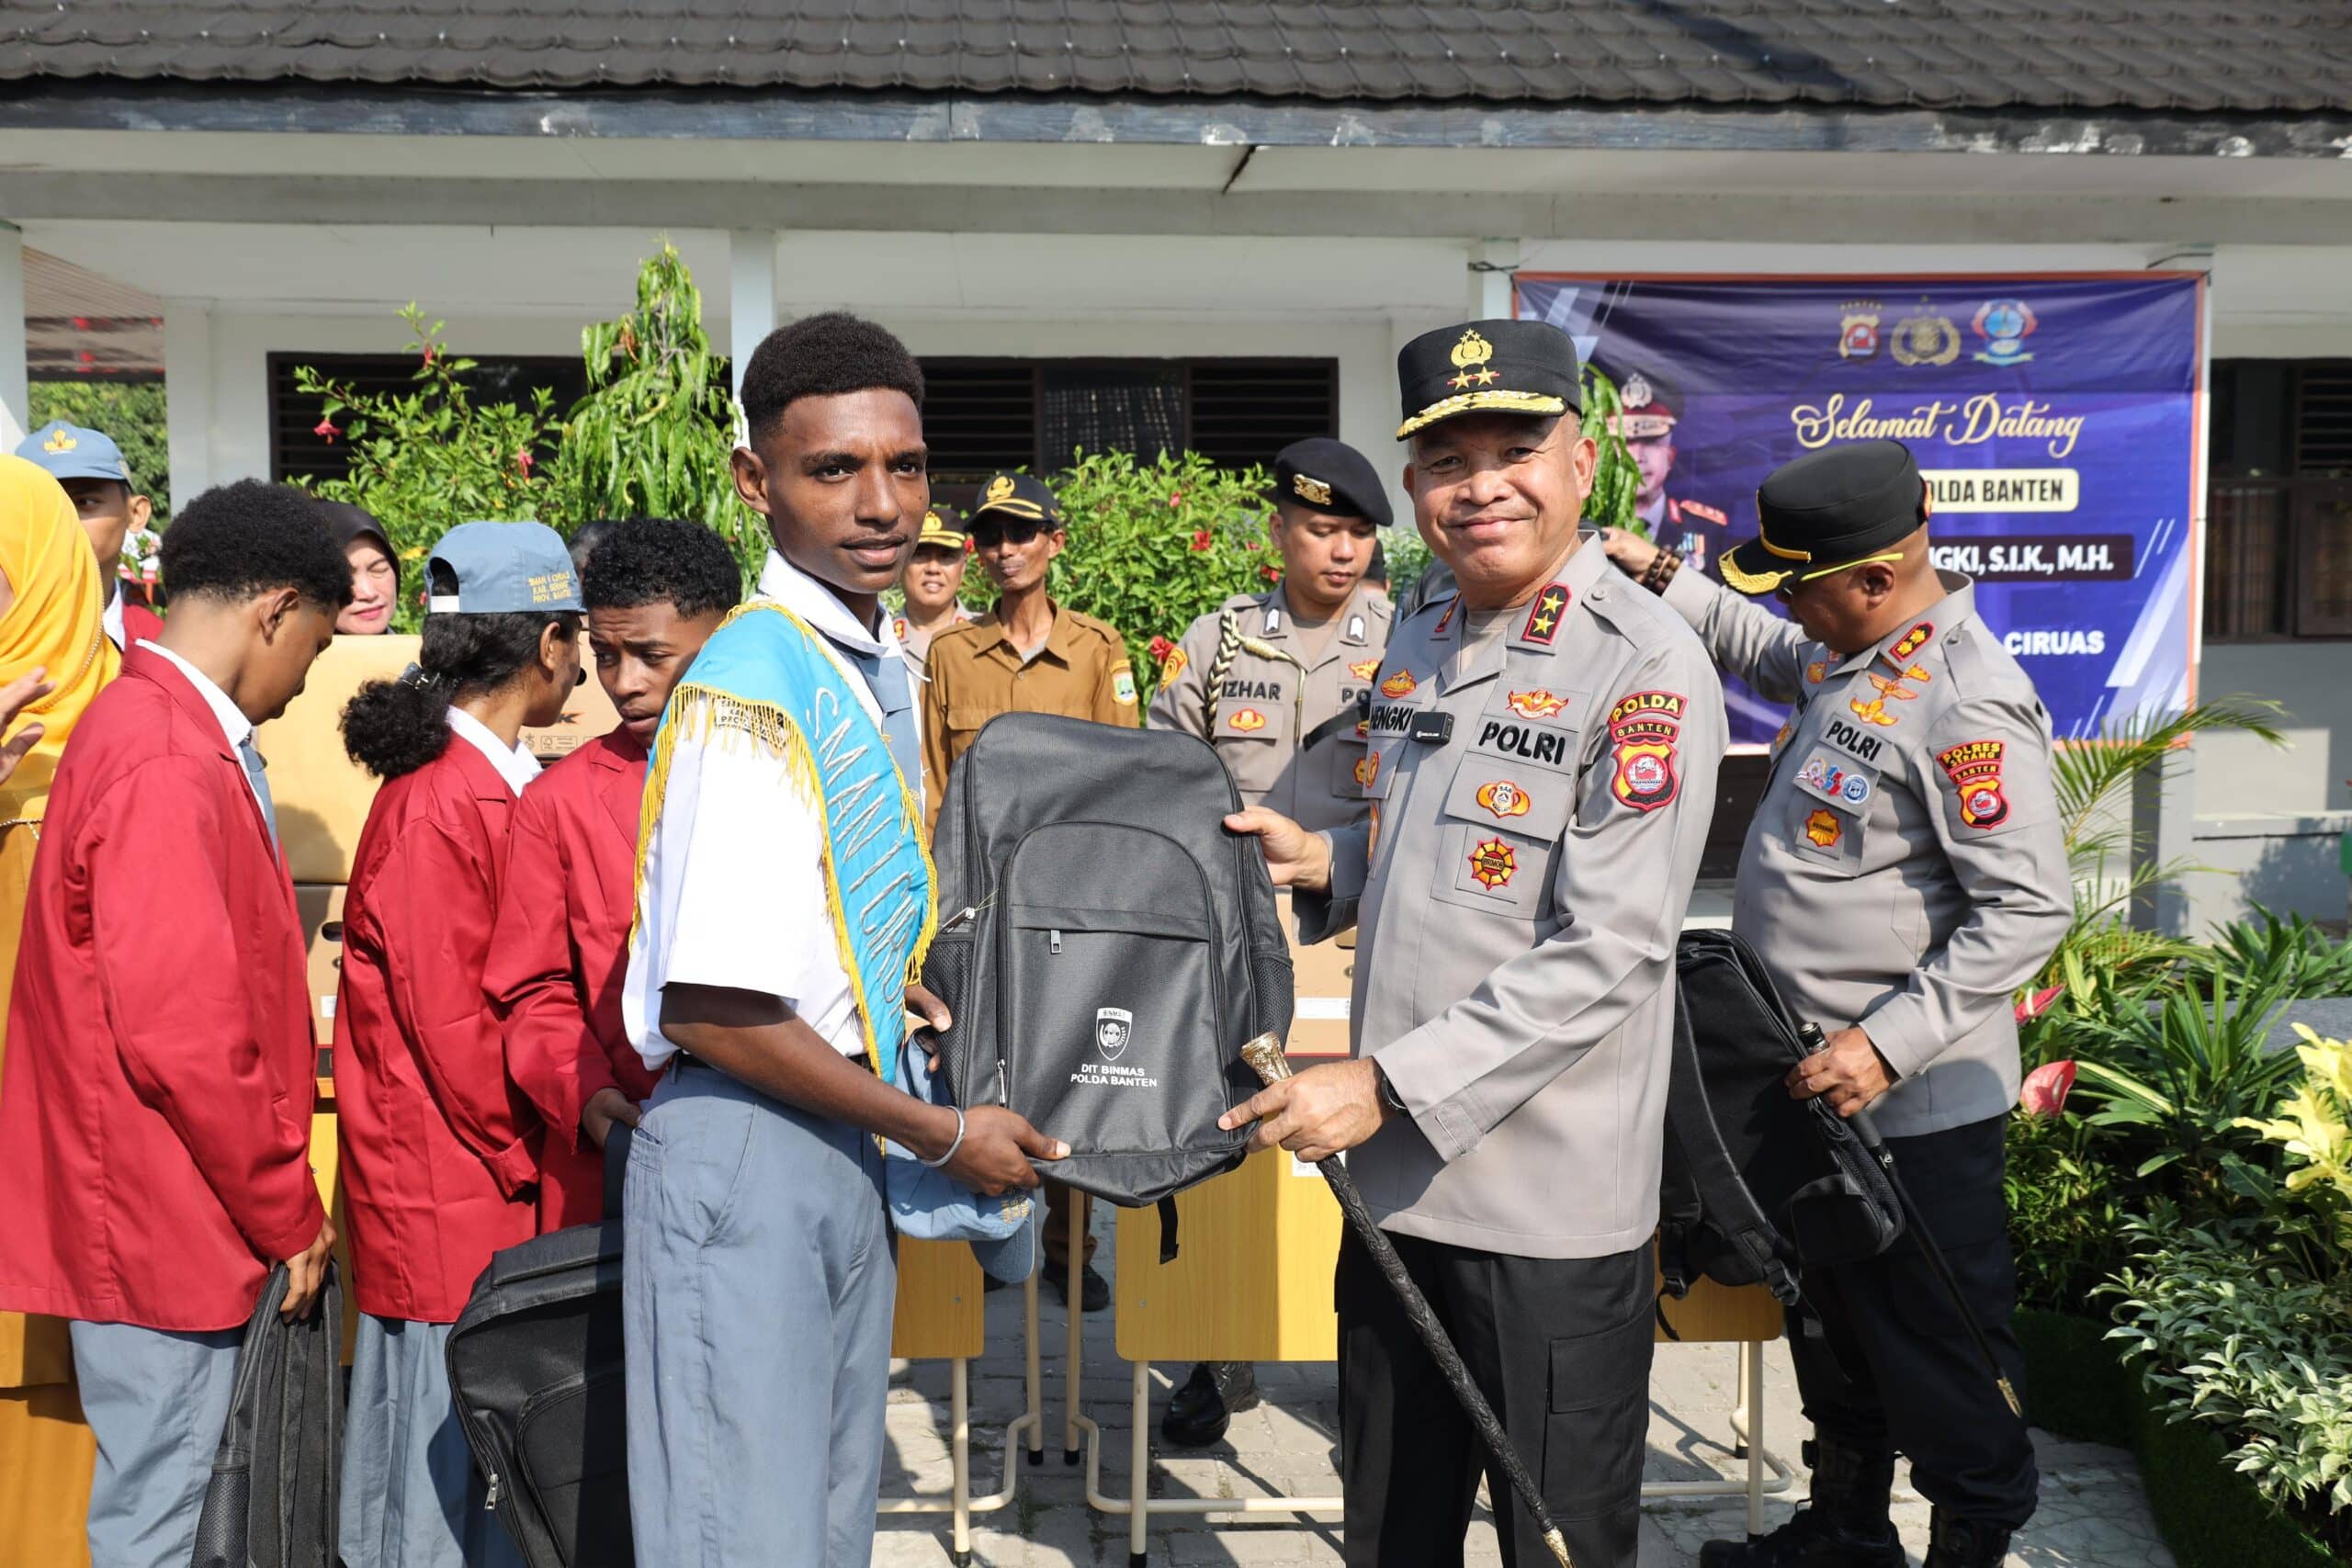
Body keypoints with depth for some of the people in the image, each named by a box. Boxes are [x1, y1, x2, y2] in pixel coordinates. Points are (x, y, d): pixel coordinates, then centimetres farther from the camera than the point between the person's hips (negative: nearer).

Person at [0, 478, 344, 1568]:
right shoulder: (167, 766, -20)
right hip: (163, 1229, -9)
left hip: (160, 1223, 9)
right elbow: (180, 1034, -23)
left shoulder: (151, 731, 11)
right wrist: (290, 1214, -14)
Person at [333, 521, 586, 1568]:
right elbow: (451, 1025, -18)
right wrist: (530, 1158, -9)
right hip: (451, 1192, -9)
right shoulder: (437, 806, -19)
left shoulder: (490, 784, 10)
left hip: (492, 1178, 9)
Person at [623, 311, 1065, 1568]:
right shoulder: (754, 686, -18)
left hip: (850, 1140, 8)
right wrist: (943, 1135, -14)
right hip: (744, 1146, -8)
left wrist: (907, 994, 5)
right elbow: (711, 1012, -22)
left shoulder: (881, 665, 8)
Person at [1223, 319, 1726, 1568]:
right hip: (1395, 1176, 7)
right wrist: (1323, 862, 1)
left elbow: (1610, 949, -22)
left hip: (1550, 1204, -7)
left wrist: (1386, 1083, -23)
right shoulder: (1414, 646, 9)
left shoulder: (1647, 666, -15)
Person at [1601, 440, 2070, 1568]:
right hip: (1824, 1078, 10)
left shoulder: (1965, 703, -22)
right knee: (1829, 1315, 23)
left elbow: (2030, 908, -24)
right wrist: (1662, 577, 18)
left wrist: (1889, 1045, -27)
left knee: (1935, 1339, 8)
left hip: (1913, 1100, -10)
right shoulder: (1848, 653, 6)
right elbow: (1764, 655, 30)